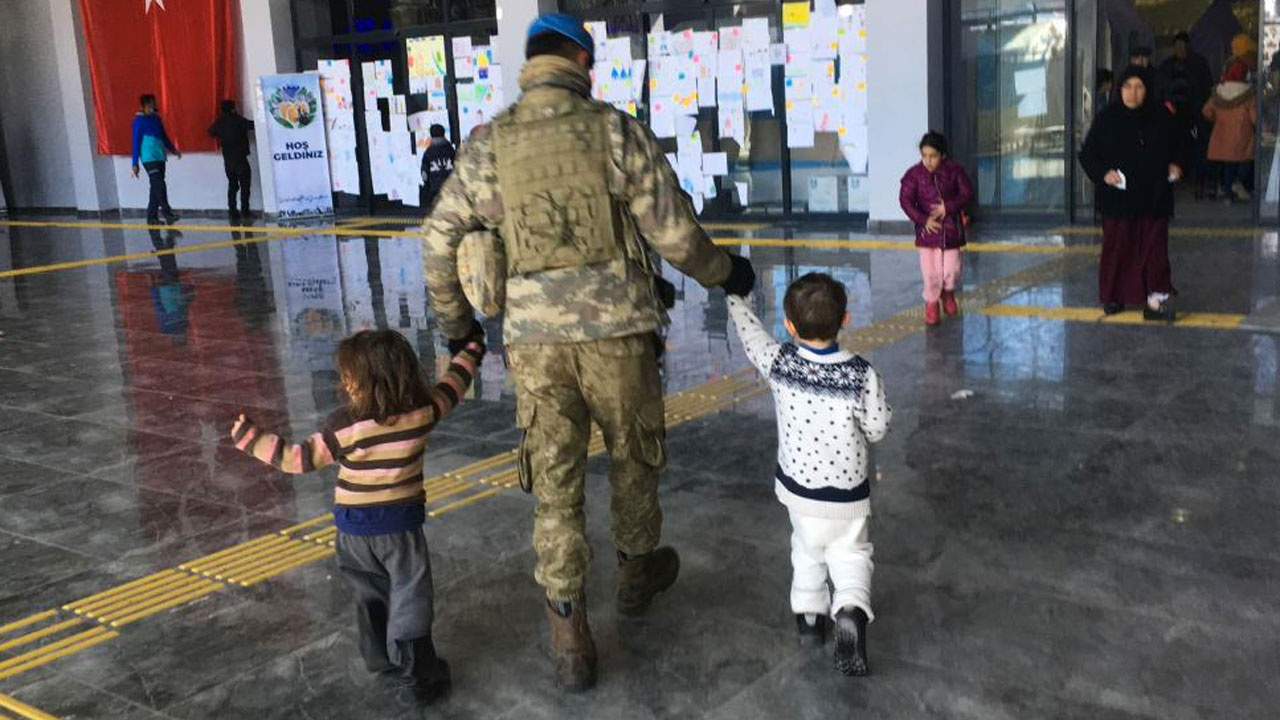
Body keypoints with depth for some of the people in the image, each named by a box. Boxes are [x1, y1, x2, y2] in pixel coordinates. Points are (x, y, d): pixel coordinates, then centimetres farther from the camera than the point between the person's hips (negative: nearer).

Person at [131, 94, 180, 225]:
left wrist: (173, 149, 12)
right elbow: (136, 142, -5)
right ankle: (167, 214, -20)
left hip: (160, 157, 7)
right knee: (159, 185, -16)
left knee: (156, 187, 8)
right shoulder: (139, 120, -4)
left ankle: (152, 216, 13)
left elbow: (164, 136, 26)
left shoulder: (156, 118, 14)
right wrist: (135, 163, -6)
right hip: (149, 158, -7)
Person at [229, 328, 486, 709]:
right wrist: (471, 348, 22)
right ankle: (416, 677, 7)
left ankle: (381, 660, 33)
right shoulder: (423, 410, -11)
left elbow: (300, 458, -13)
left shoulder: (345, 425, -18)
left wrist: (252, 439, -3)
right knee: (408, 600, 6)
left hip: (354, 528, 0)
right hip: (401, 524, 0)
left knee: (371, 596, 22)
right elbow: (452, 387, 5)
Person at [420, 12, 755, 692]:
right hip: (615, 329, -1)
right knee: (633, 455, 22)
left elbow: (438, 239, 10)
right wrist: (724, 272, 15)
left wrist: (452, 318, 25)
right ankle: (636, 571, 43)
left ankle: (570, 639, 12)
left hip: (533, 336, 2)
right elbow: (674, 234, -5)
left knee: (555, 483, 9)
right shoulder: (619, 131, -4)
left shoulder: (488, 144, 4)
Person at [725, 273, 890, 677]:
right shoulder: (861, 374, -21)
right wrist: (879, 403, 10)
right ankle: (851, 609, -10)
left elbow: (749, 329, 1)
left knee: (807, 548, 23)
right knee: (850, 552, 14)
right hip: (848, 492, -2)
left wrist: (735, 292, 18)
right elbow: (876, 430, -11)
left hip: (797, 484, 2)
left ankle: (808, 614, 21)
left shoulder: (778, 363, -16)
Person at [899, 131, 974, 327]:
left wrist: (948, 207, -17)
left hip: (952, 229, 1)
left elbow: (967, 194, -3)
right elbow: (905, 200, -10)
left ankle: (948, 292, 35)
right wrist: (923, 220, -18)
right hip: (928, 230, -1)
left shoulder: (955, 171, -5)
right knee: (930, 271, 0)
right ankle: (931, 302, 23)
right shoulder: (915, 174, -8)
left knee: (952, 269, 3)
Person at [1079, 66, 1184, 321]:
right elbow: (1087, 154, 1)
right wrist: (1103, 173, -15)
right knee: (1117, 247, 6)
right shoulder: (1108, 120, -3)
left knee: (1154, 248, -1)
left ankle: (1155, 300, 1)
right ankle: (1112, 297, 20)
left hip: (1154, 198, 1)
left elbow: (1176, 147, 18)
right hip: (1118, 198, -1)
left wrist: (1175, 165, -2)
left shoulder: (1161, 118, 2)